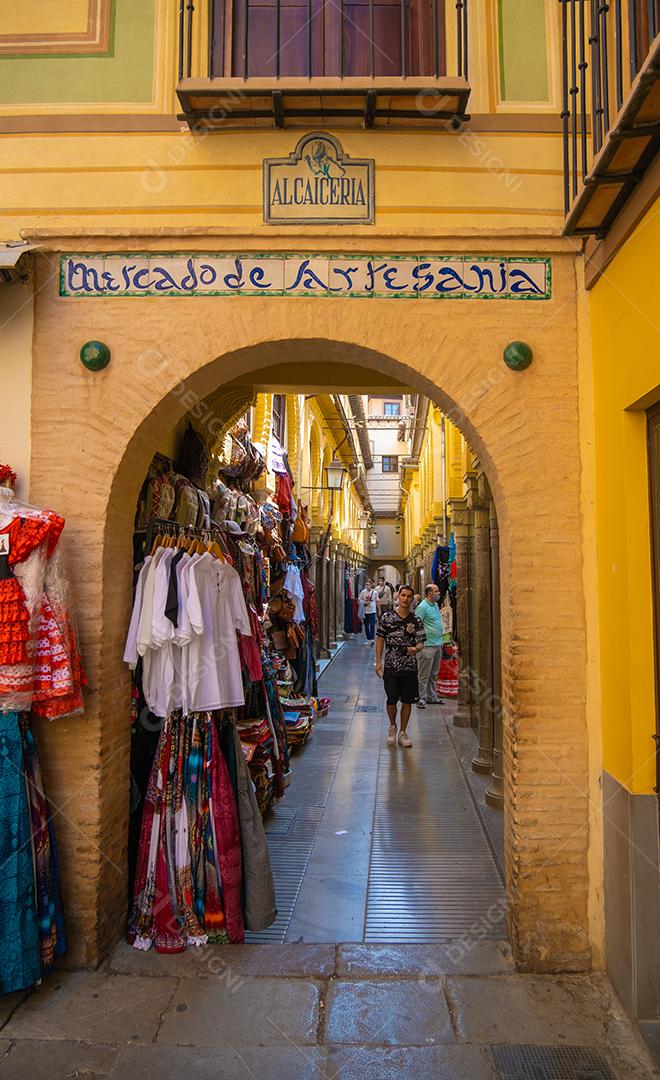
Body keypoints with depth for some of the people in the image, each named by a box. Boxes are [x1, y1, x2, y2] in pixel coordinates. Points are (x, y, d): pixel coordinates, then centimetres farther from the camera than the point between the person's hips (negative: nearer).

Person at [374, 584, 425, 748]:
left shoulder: (416, 620, 2)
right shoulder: (387, 617, -1)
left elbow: (421, 642, 3)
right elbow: (380, 639, 2)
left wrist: (415, 648, -21)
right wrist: (378, 661, -4)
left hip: (410, 667, 1)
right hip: (391, 666, -1)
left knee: (407, 701, 7)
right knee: (391, 700, 2)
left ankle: (403, 732, 23)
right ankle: (392, 726, 29)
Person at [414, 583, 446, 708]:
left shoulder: (435, 605, 14)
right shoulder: (422, 607, -14)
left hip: (437, 645, 9)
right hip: (427, 646, -9)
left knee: (434, 674, 15)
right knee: (424, 675, -3)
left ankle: (432, 697, 24)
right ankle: (421, 699, 4)